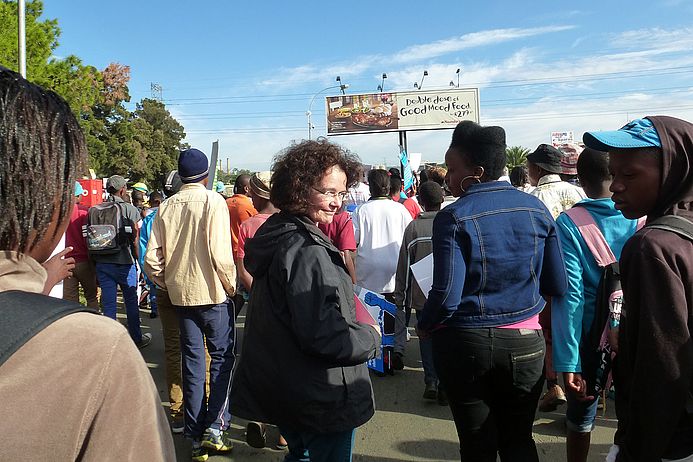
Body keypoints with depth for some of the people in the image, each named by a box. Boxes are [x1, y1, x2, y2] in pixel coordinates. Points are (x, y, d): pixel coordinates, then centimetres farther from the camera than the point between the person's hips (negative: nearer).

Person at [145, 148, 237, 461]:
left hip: (181, 294, 5)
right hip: (213, 293, -4)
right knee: (222, 357, 9)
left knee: (192, 362, 12)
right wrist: (231, 285, -4)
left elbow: (152, 258, 0)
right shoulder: (214, 202, -11)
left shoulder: (166, 206, 2)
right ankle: (215, 426, 1)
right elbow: (220, 254, -18)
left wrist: (167, 284, 14)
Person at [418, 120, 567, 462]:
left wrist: (424, 327, -1)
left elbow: (446, 296, -20)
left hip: (466, 344, -4)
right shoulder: (536, 209, -2)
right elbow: (558, 286, 1)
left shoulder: (453, 218, -15)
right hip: (526, 344, 4)